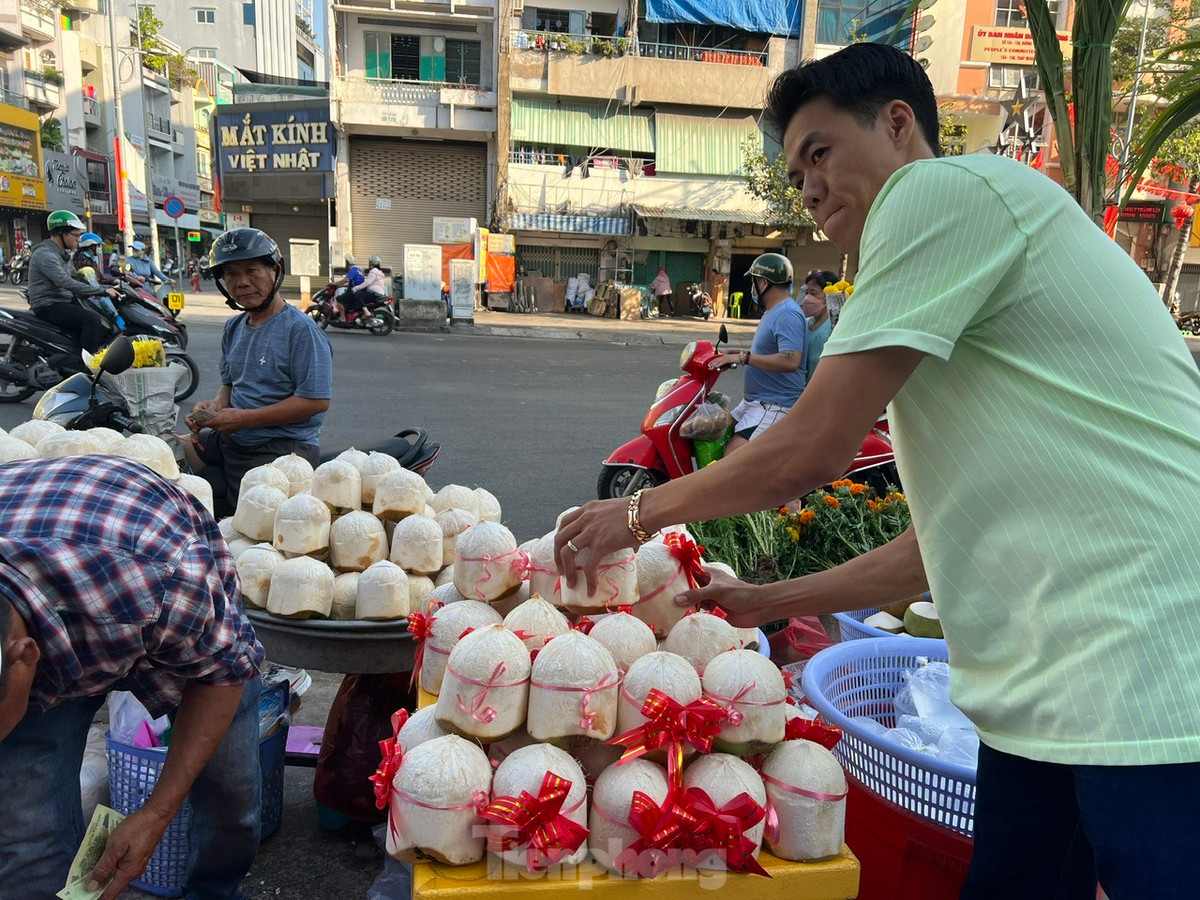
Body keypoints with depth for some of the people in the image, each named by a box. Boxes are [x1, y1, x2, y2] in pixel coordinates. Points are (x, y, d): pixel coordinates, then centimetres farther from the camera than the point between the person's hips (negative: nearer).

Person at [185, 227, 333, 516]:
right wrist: (215, 407, 0)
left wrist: (244, 418, -20)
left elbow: (317, 400, -20)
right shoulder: (234, 327, 13)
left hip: (282, 449, -9)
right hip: (230, 442, 9)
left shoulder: (301, 329, -14)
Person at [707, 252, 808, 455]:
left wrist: (743, 358, -28)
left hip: (775, 406, -12)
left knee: (732, 459, -24)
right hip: (754, 400, 12)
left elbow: (790, 361, -31)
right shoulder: (773, 312, 17)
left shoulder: (787, 314, -18)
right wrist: (738, 353, 18)